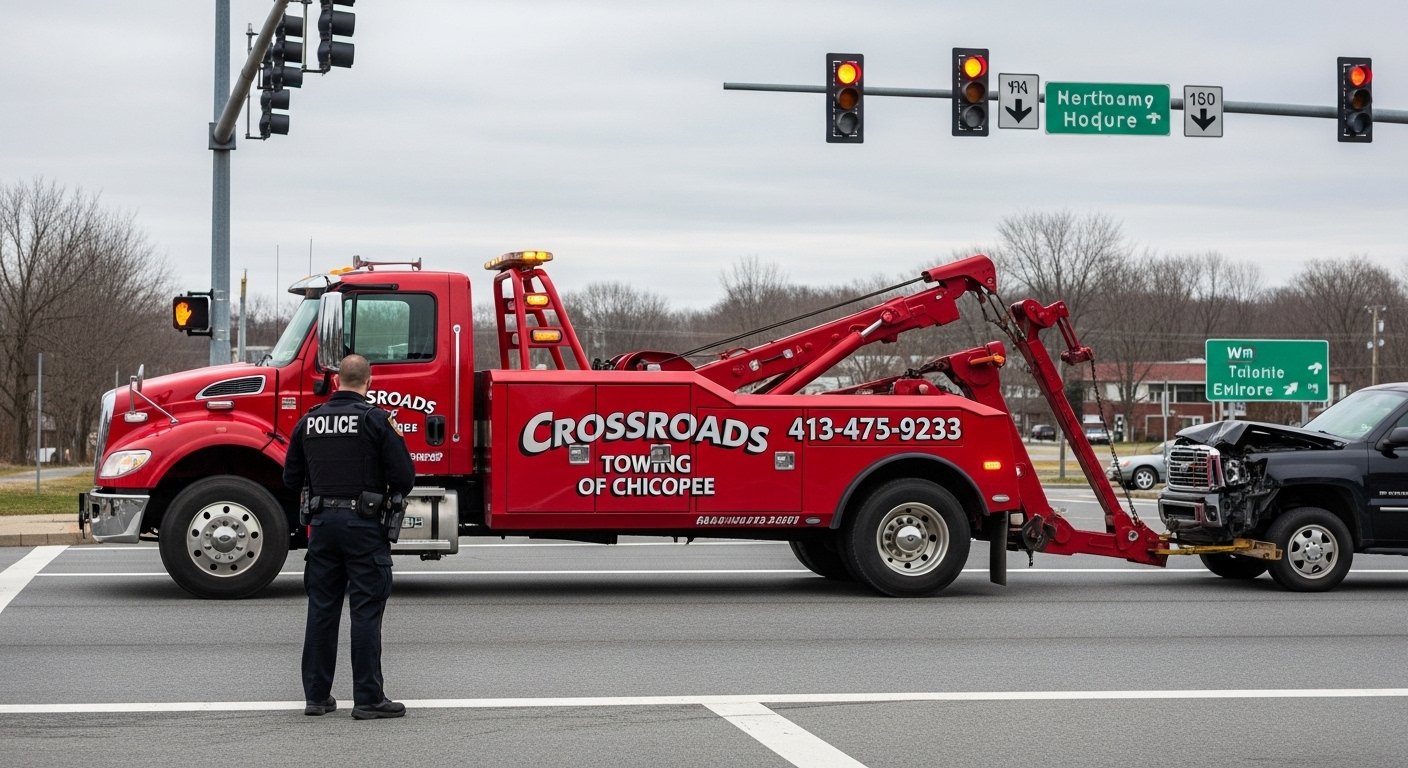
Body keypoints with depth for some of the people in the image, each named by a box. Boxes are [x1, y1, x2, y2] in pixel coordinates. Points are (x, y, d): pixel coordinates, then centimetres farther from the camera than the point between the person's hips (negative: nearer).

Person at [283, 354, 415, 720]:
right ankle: (368, 698, -1)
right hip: (364, 524, -5)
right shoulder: (376, 420, -8)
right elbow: (404, 476, -11)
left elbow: (291, 479, 11)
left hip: (323, 522, 5)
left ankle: (316, 695, 14)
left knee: (321, 608, 11)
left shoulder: (309, 421, 6)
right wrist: (395, 490, 12)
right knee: (366, 611, -1)